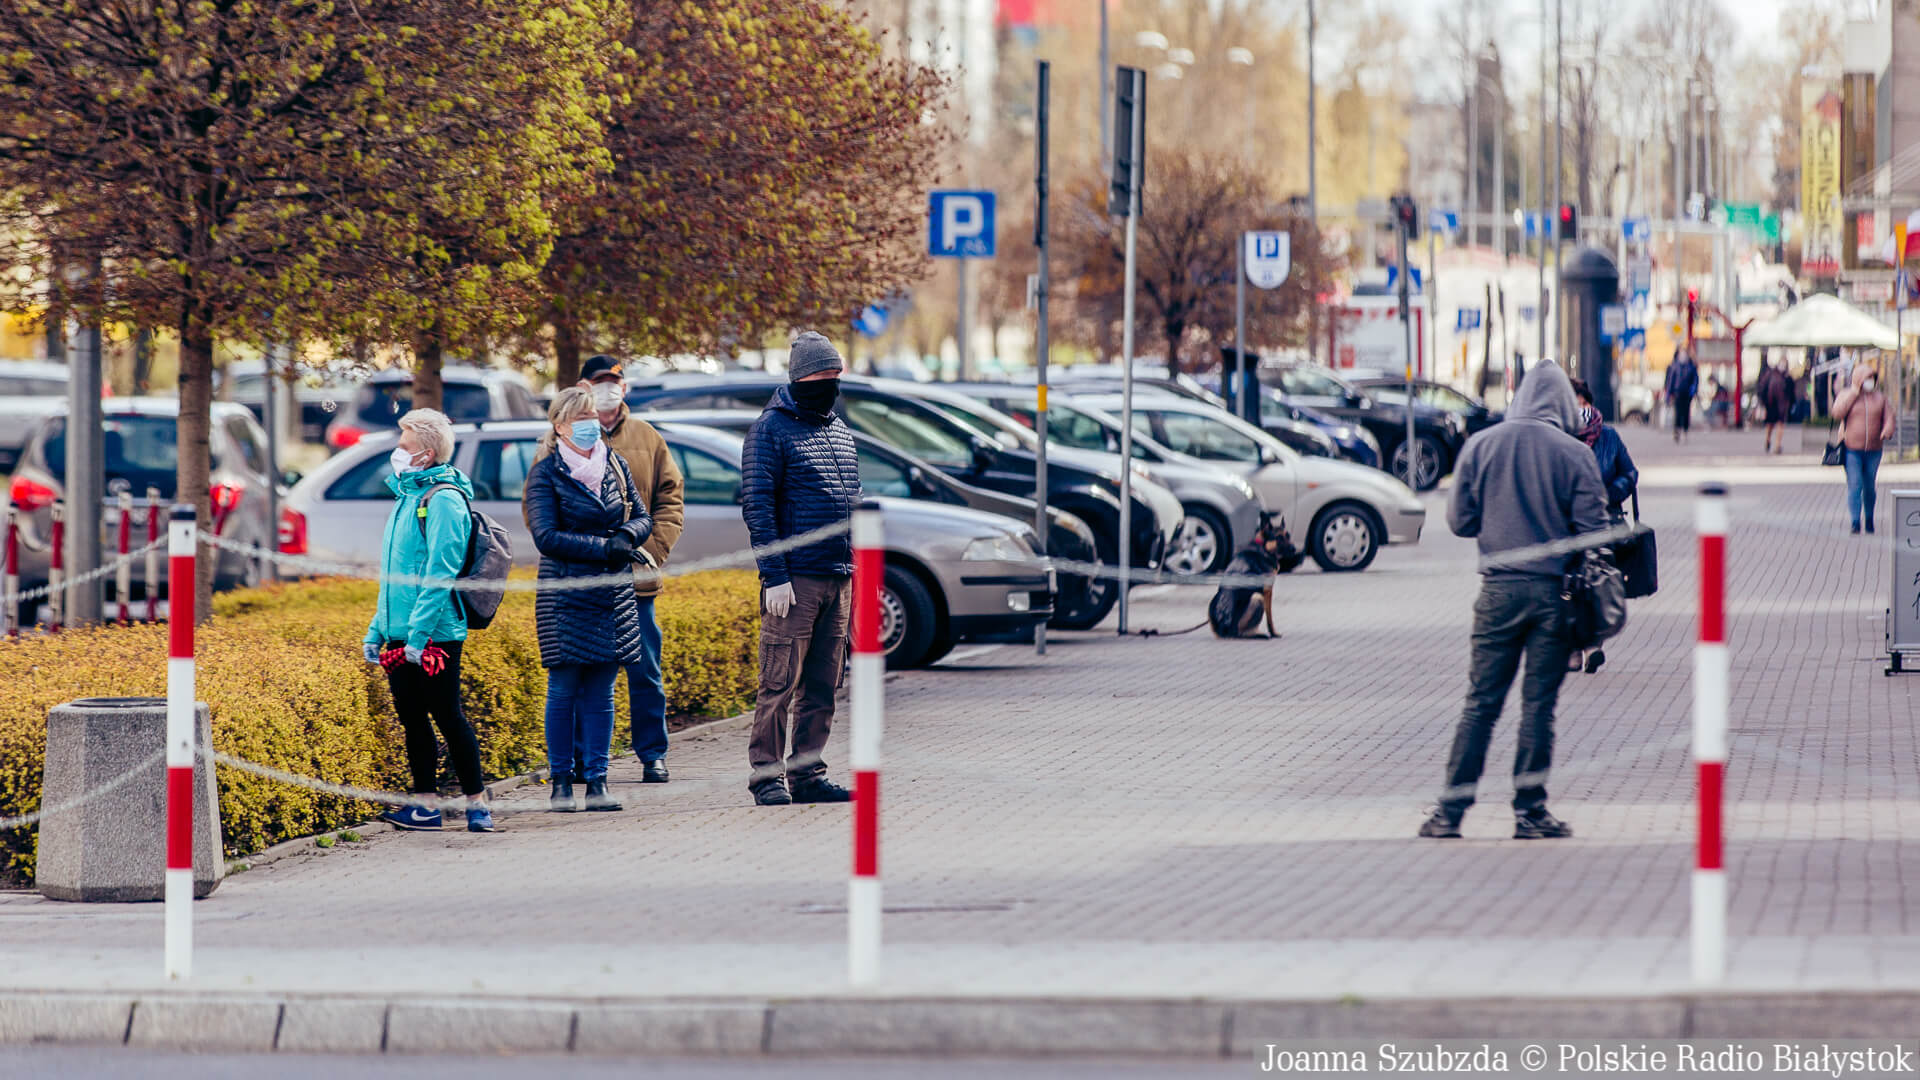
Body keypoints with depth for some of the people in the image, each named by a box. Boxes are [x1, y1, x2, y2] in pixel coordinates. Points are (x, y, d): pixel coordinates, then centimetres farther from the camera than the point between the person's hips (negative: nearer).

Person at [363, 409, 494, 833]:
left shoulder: (443, 499, -13)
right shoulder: (409, 496, 15)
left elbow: (440, 574, -19)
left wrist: (418, 634, -23)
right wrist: (378, 629, 17)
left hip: (435, 636, -9)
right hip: (401, 637, 9)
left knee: (446, 716, -3)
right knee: (412, 718, 10)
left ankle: (477, 802, 6)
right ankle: (425, 803, 15)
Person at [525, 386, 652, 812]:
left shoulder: (614, 465, 9)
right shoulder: (546, 474, -5)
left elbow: (642, 518, 13)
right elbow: (546, 537, -13)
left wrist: (626, 537, -11)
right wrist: (604, 547, -19)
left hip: (612, 594, 4)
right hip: (565, 597, -4)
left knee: (601, 692, 5)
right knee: (564, 691, -2)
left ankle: (597, 781, 8)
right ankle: (561, 782, 5)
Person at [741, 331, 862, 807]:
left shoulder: (839, 430, 18)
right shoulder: (772, 429, -4)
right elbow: (757, 504, -10)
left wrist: (855, 569, 17)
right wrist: (774, 576, -16)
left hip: (838, 581, 7)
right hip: (795, 580, -7)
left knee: (823, 685, 8)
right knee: (780, 681, -7)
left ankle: (808, 773, 12)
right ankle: (767, 773, -2)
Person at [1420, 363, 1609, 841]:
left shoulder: (1480, 446, 0)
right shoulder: (1574, 454, -6)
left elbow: (1460, 520, 5)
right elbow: (1592, 529, -7)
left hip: (1499, 589, 2)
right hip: (1555, 590, -2)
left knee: (1481, 702, 7)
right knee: (1539, 703, 5)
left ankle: (1450, 810, 6)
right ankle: (1530, 810, 7)